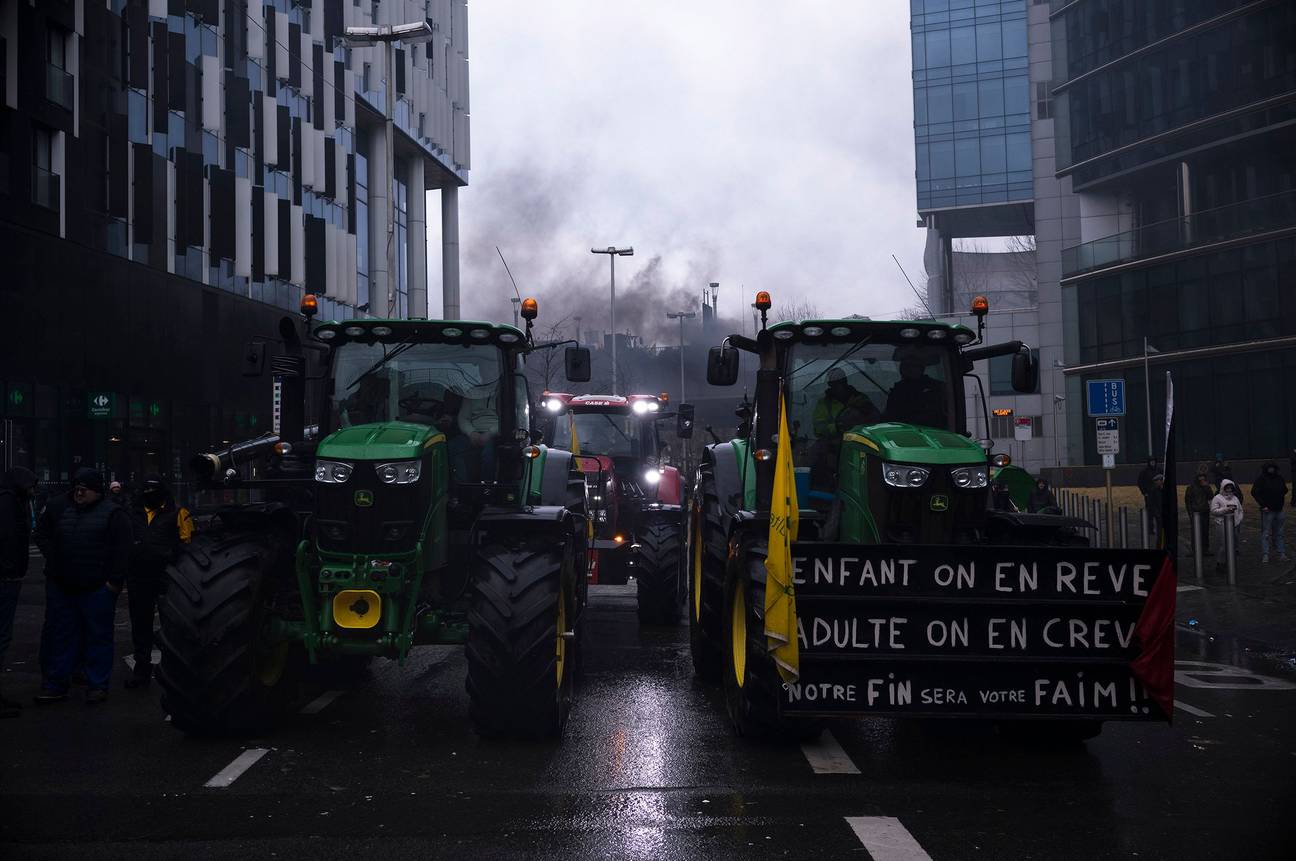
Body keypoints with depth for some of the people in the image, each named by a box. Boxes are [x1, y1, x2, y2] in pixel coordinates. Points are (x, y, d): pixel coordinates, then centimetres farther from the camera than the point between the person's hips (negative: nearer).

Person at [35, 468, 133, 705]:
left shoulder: (113, 514, -4)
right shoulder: (65, 512, 16)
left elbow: (122, 551, -10)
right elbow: (56, 546, 22)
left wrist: (114, 581, -15)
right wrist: (53, 576, 15)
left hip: (98, 590, -6)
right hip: (65, 588, 6)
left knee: (98, 638, 2)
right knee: (62, 637, 9)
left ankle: (97, 687, 10)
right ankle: (55, 686, 15)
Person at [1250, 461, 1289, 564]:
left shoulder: (1279, 479, 9)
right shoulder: (1262, 479, -8)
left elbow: (1284, 490, 25)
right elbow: (1254, 492, -12)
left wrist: (1282, 501, 12)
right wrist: (1263, 505, -15)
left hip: (1279, 510, 6)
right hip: (1267, 510, -6)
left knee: (1279, 534, 11)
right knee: (1265, 534, -4)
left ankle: (1282, 555, 14)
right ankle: (1265, 555, -2)